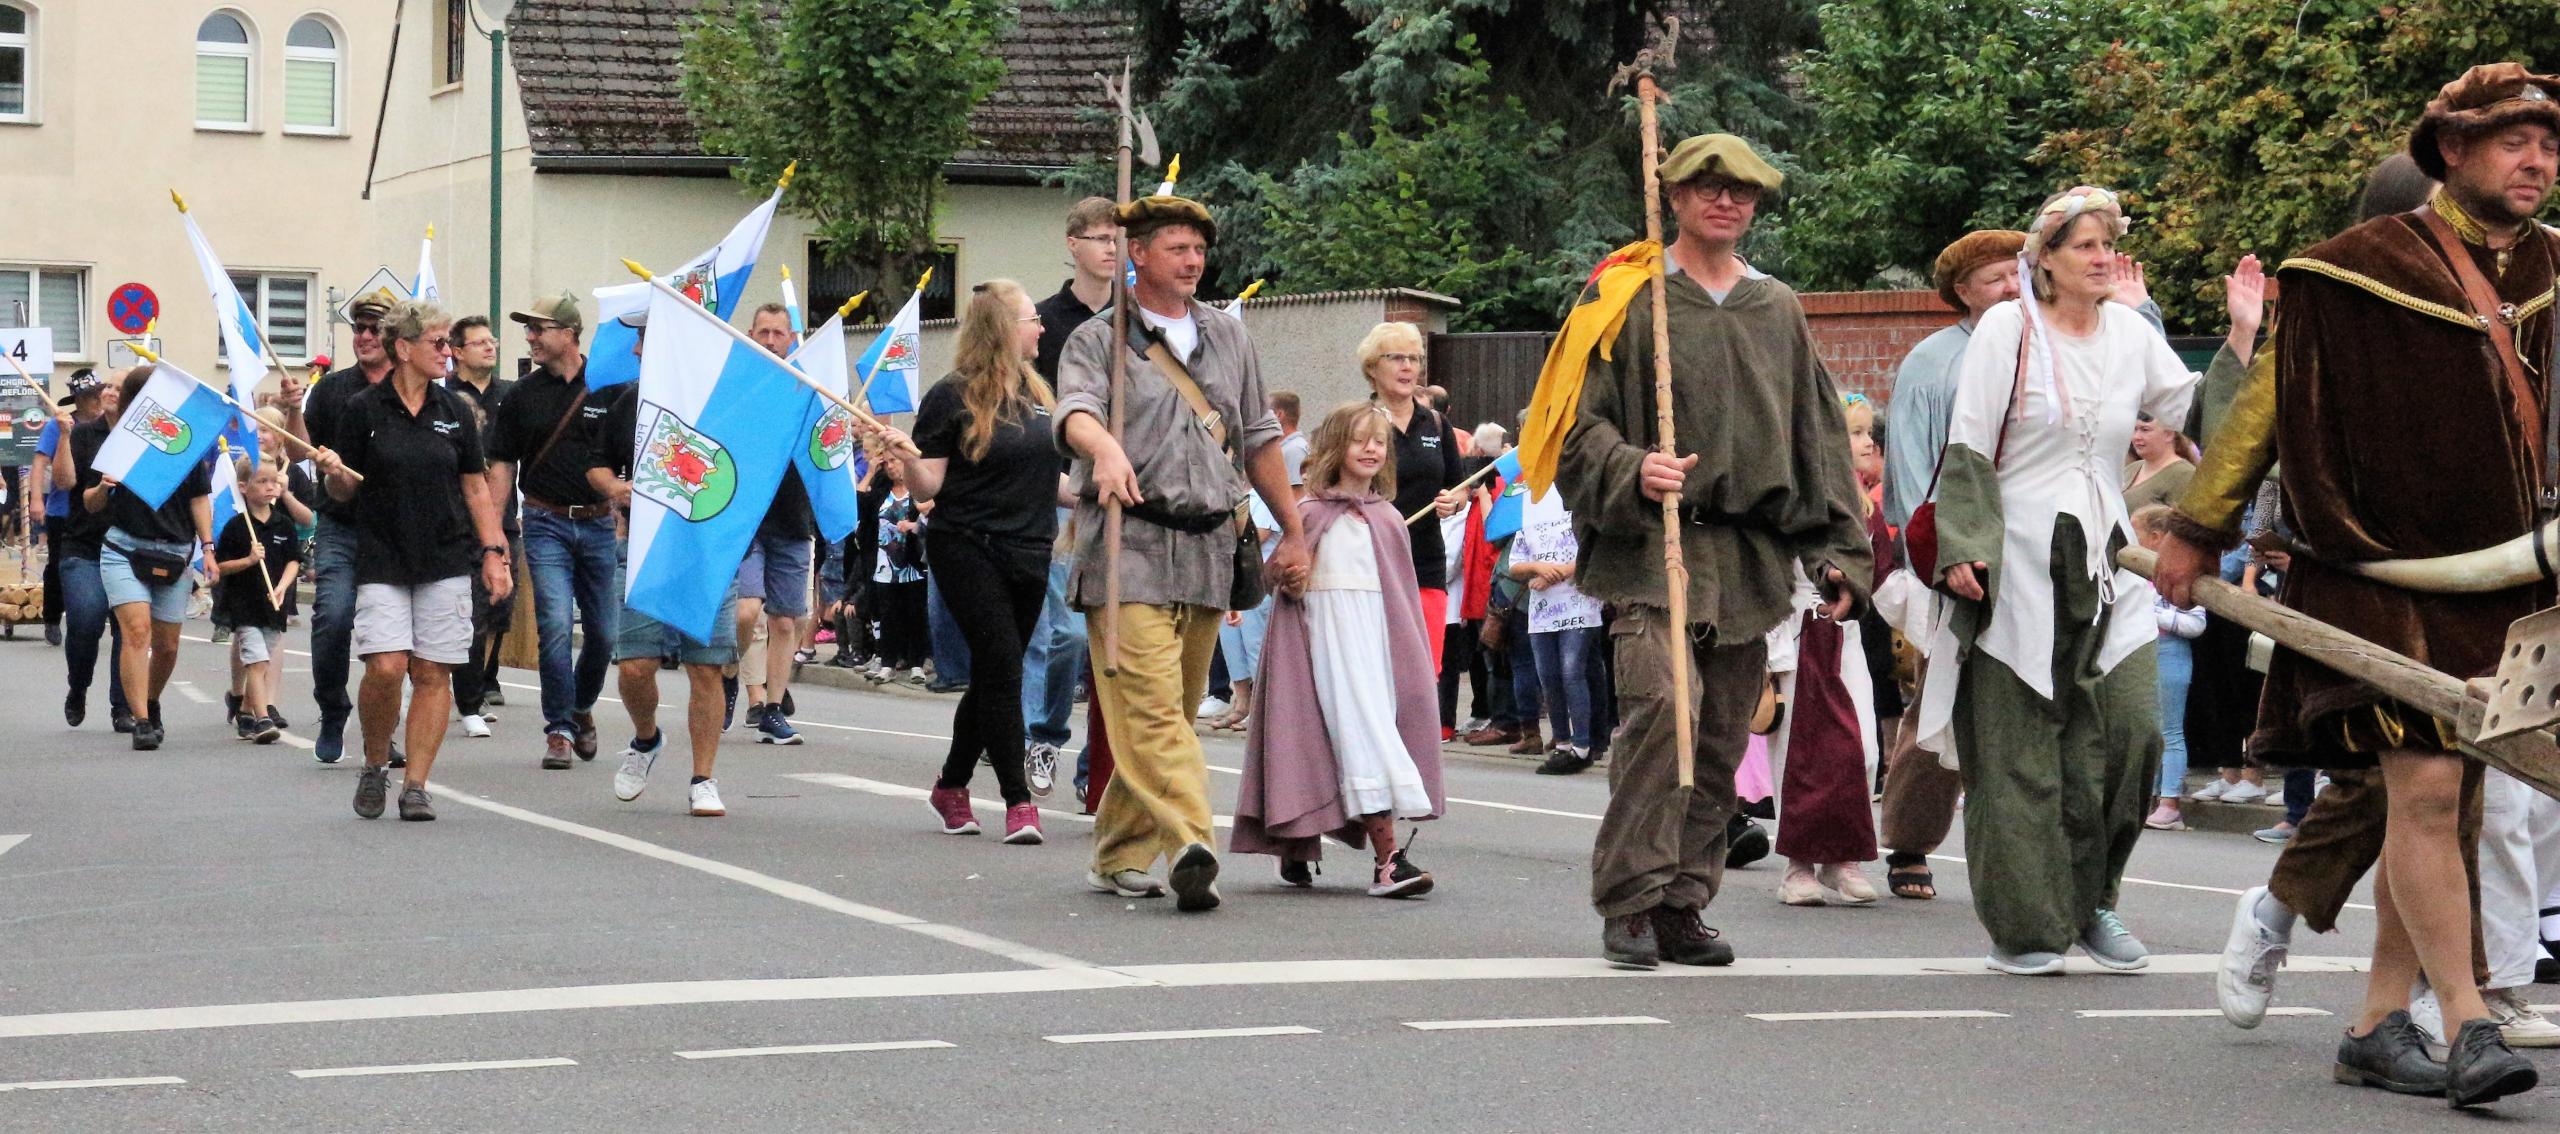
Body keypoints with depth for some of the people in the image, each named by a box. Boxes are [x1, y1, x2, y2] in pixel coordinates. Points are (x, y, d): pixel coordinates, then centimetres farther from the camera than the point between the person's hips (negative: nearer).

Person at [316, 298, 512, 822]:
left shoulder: (454, 410, 8)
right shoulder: (365, 409, 0)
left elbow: (476, 486, 12)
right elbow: (344, 492, 4)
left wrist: (493, 550, 4)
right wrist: (334, 472, -18)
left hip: (447, 561, 3)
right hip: (382, 560, -3)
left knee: (433, 673, -1)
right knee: (385, 667, -14)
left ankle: (416, 785, 6)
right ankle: (375, 765, 10)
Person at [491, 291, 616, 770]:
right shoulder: (522, 396, 4)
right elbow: (502, 465, 7)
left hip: (600, 524, 0)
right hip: (546, 524, 0)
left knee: (603, 632, 6)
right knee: (555, 627, -11)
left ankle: (582, 707, 32)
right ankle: (559, 729, -2)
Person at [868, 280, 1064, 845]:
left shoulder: (1037, 391, 12)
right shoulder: (952, 397, -7)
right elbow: (928, 487, -9)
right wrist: (907, 458, -28)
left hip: (1028, 552, 6)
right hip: (967, 548, -6)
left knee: (992, 674, 9)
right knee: (1002, 663, -13)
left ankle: (952, 787, 24)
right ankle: (1018, 800, -10)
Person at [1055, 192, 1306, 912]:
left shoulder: (1227, 337, 19)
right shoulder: (1099, 339, 3)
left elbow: (1260, 440, 24)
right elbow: (1076, 412, -17)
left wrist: (1293, 534, 24)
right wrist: (1106, 451, -39)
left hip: (1209, 549, 5)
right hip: (1130, 547, -5)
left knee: (1172, 711, 7)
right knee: (1149, 705, -17)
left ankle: (1120, 856, 17)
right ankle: (1190, 845, -28)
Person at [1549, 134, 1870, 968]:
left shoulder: (1780, 311, 18)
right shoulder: (1628, 300, 4)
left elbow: (1819, 437, 20)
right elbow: (1581, 424, 0)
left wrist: (1839, 552, 12)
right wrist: (1630, 471, -21)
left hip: (1753, 557, 5)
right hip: (1652, 547, -5)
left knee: (1723, 738, 5)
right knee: (1662, 706, -21)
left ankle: (1684, 901, 14)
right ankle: (1630, 900, -14)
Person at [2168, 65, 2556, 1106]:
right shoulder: (2365, 268, -6)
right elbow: (2274, 395, -2)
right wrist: (2198, 530, -1)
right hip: (2383, 569, -6)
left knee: (2445, 800, 6)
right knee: (2424, 787, -16)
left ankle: (2379, 1025, 15)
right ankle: (2468, 1027, -13)